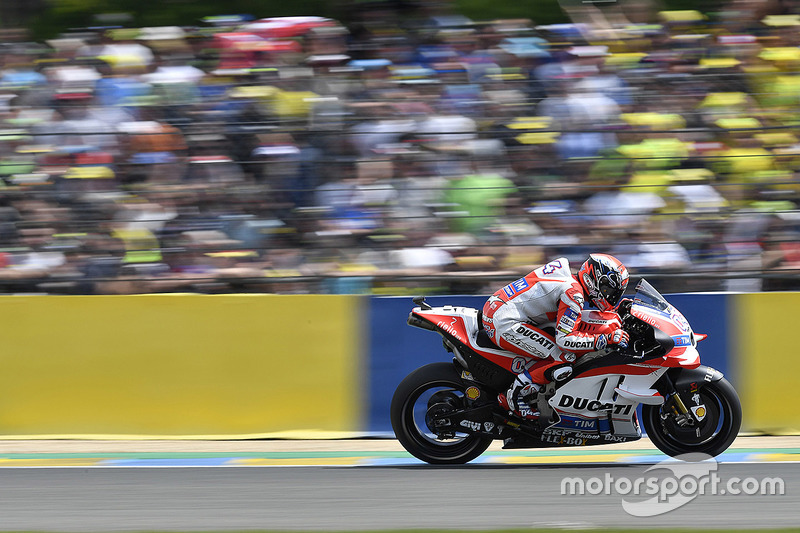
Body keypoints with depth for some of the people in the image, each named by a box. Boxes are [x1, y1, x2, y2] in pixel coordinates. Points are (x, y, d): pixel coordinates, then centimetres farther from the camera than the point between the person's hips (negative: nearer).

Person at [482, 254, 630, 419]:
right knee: (566, 360, -13)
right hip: (505, 324, -10)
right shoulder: (573, 292, -13)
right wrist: (608, 339, -17)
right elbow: (565, 339, -20)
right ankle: (518, 393, -6)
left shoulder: (569, 279, 16)